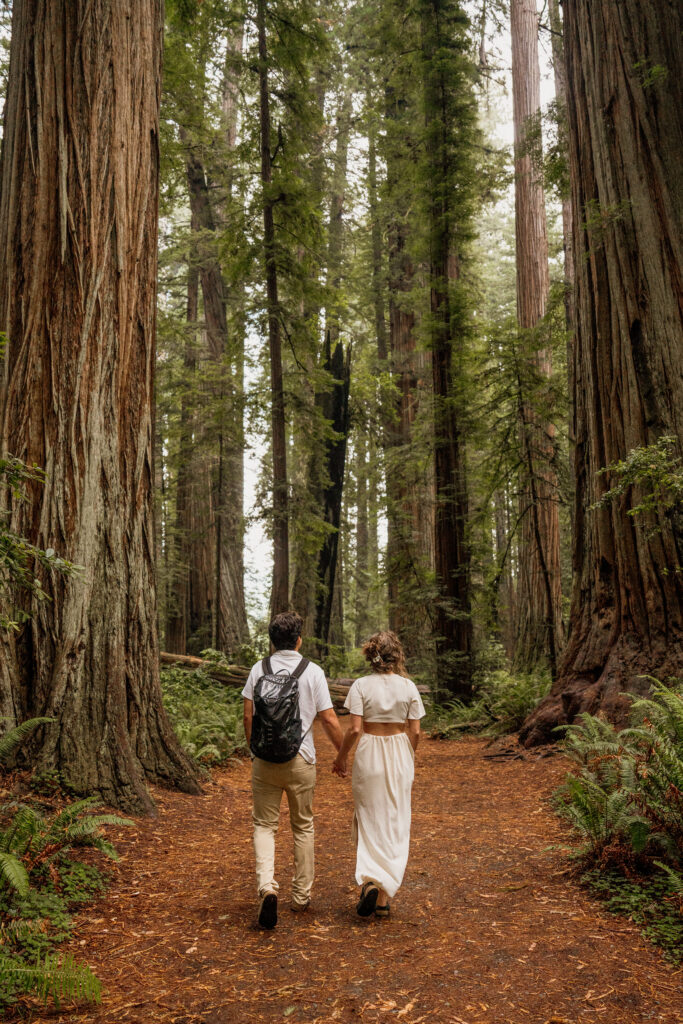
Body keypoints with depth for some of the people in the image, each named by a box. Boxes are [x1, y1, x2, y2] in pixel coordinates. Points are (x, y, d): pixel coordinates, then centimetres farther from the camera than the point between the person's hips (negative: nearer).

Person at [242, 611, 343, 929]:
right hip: (300, 760, -1)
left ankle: (267, 886, -12)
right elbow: (329, 719, -6)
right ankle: (301, 895, 23)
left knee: (264, 824, 9)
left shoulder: (259, 669, -1)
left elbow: (248, 716, 1)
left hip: (265, 759, 1)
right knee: (303, 826, 15)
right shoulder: (313, 672, -6)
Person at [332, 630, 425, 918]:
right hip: (399, 755, 1)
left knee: (368, 821, 12)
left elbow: (354, 728, -12)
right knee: (394, 824, 10)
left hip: (369, 754, -1)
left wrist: (341, 756, 2)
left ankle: (369, 881, -9)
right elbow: (415, 732, -2)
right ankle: (385, 898, 14)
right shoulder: (408, 686, -4)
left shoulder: (361, 686, -8)